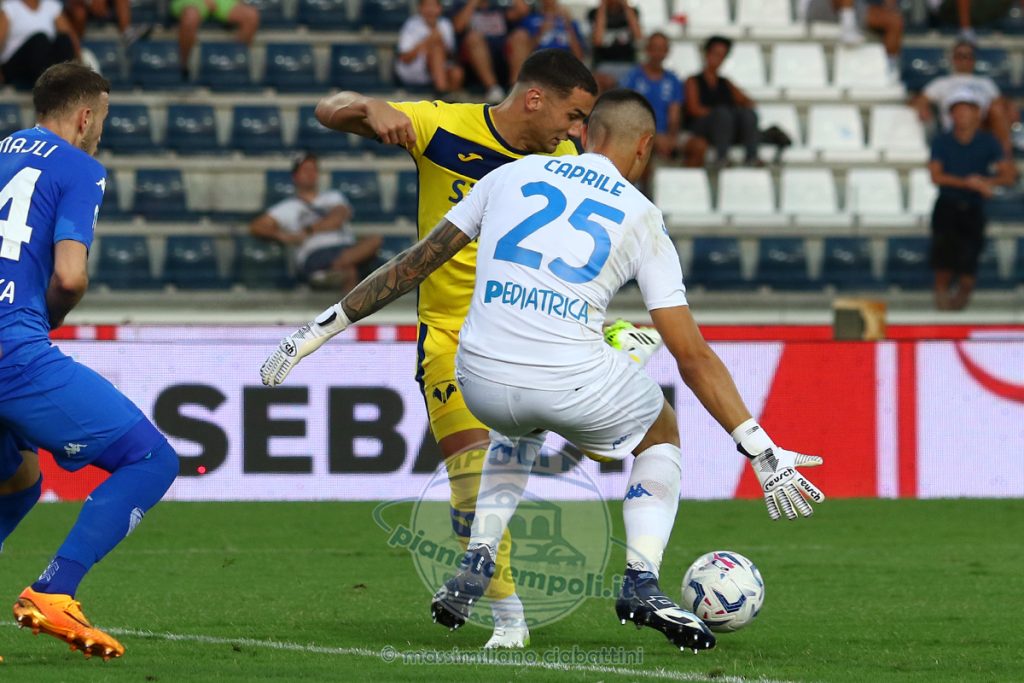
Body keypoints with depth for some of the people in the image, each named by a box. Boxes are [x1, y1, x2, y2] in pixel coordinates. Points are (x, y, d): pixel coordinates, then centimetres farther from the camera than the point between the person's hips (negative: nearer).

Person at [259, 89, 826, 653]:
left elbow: (414, 263, 18)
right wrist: (762, 452, 9)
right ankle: (641, 581, 7)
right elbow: (692, 356, 6)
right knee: (661, 435, 28)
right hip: (573, 383, -3)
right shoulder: (642, 218, 10)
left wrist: (322, 330, 25)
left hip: (479, 377, 3)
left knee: (520, 427, 40)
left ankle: (475, 570, 24)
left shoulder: (512, 175, 17)